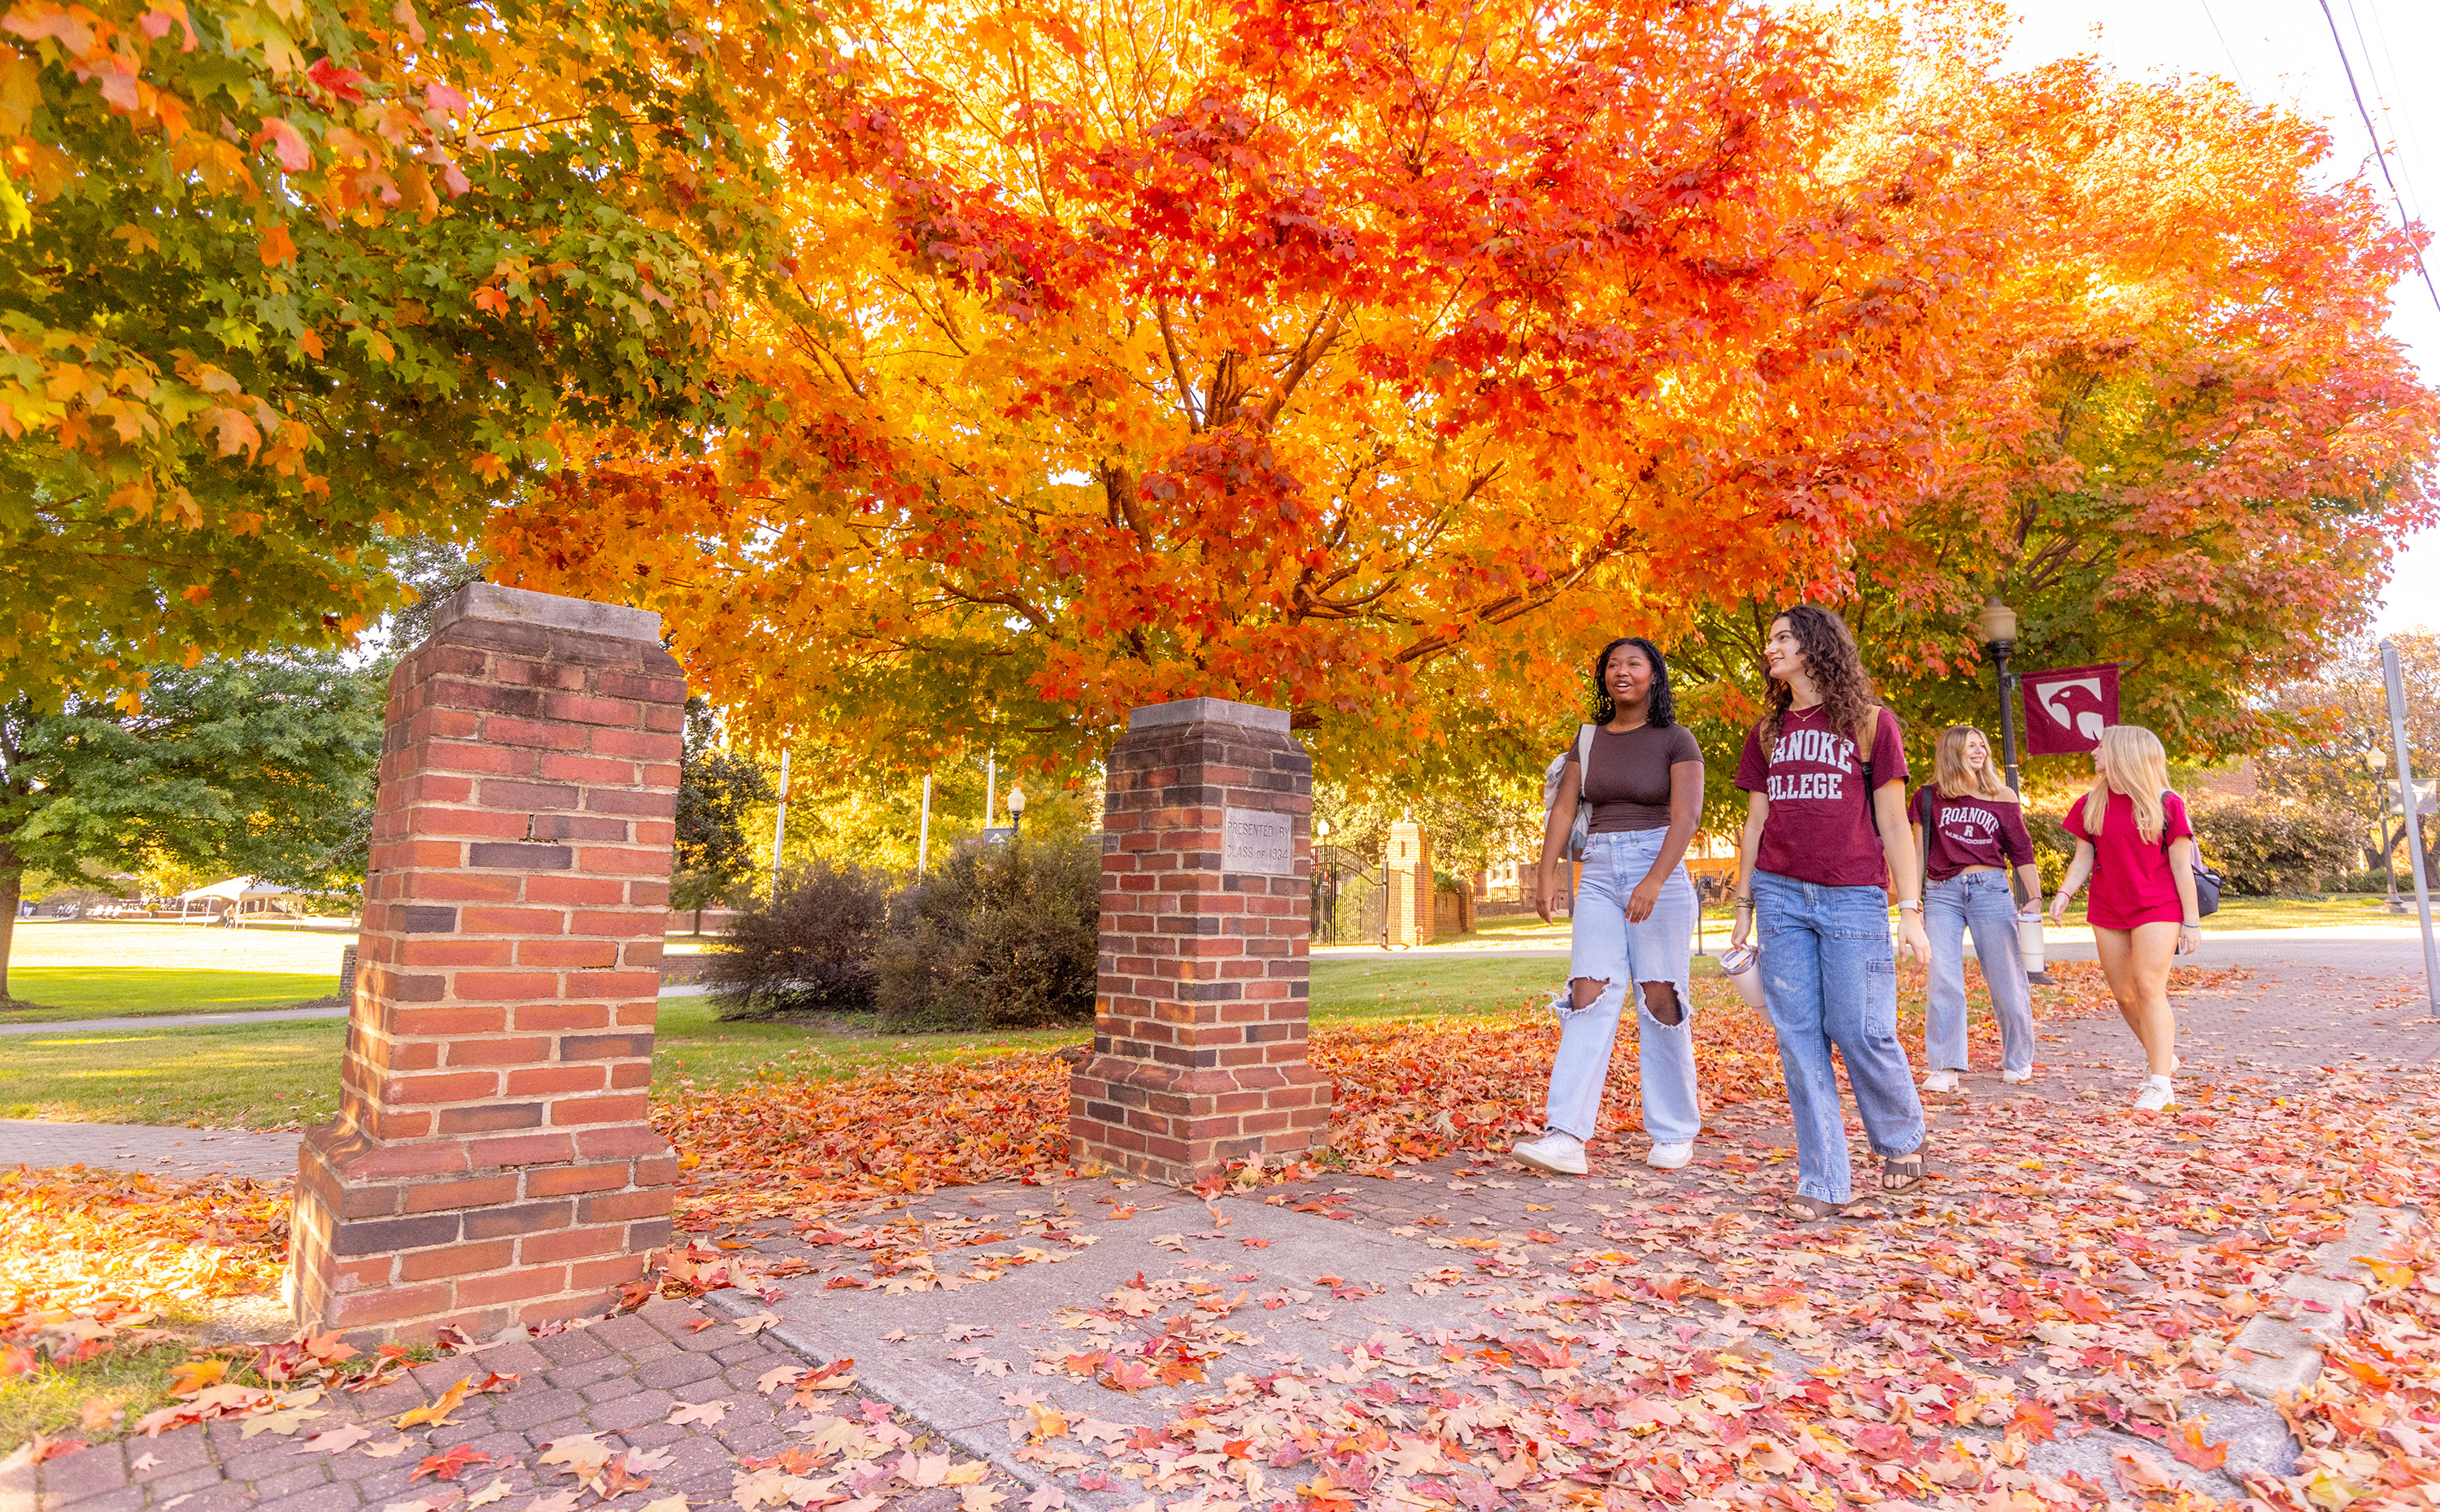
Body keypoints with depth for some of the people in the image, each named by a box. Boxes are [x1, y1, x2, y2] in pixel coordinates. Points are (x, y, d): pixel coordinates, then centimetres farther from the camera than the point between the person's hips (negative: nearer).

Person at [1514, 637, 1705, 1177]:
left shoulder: (1676, 741, -1)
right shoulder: (1589, 739, 12)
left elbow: (1686, 815, -12)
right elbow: (1563, 809, 6)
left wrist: (1654, 881, -25)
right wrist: (1546, 874, -6)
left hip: (1659, 870, -3)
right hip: (1598, 874, 3)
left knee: (1660, 1000, 0)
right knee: (1589, 995, -7)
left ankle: (1674, 1133, 16)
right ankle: (1566, 1138, -14)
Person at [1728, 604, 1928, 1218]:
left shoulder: (1870, 722, 4)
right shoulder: (1767, 731, 14)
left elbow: (1893, 823, 1)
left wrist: (1910, 910, -5)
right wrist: (1743, 905, 13)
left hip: (1853, 896, -3)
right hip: (1781, 893, 4)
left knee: (1859, 1031, -3)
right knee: (1798, 1036, 1)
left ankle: (1903, 1138, 27)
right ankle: (1822, 1182, 9)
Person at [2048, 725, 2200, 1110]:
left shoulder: (2166, 804, -6)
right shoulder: (2092, 804, 6)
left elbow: (2181, 867, -5)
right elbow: (2083, 858, 8)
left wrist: (2192, 922, -5)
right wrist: (2063, 893, -8)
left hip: (2157, 909, -5)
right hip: (2107, 911, 5)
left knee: (2149, 988, -11)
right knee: (2123, 994, 8)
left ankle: (2159, 1083, -7)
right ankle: (2162, 1055, 30)